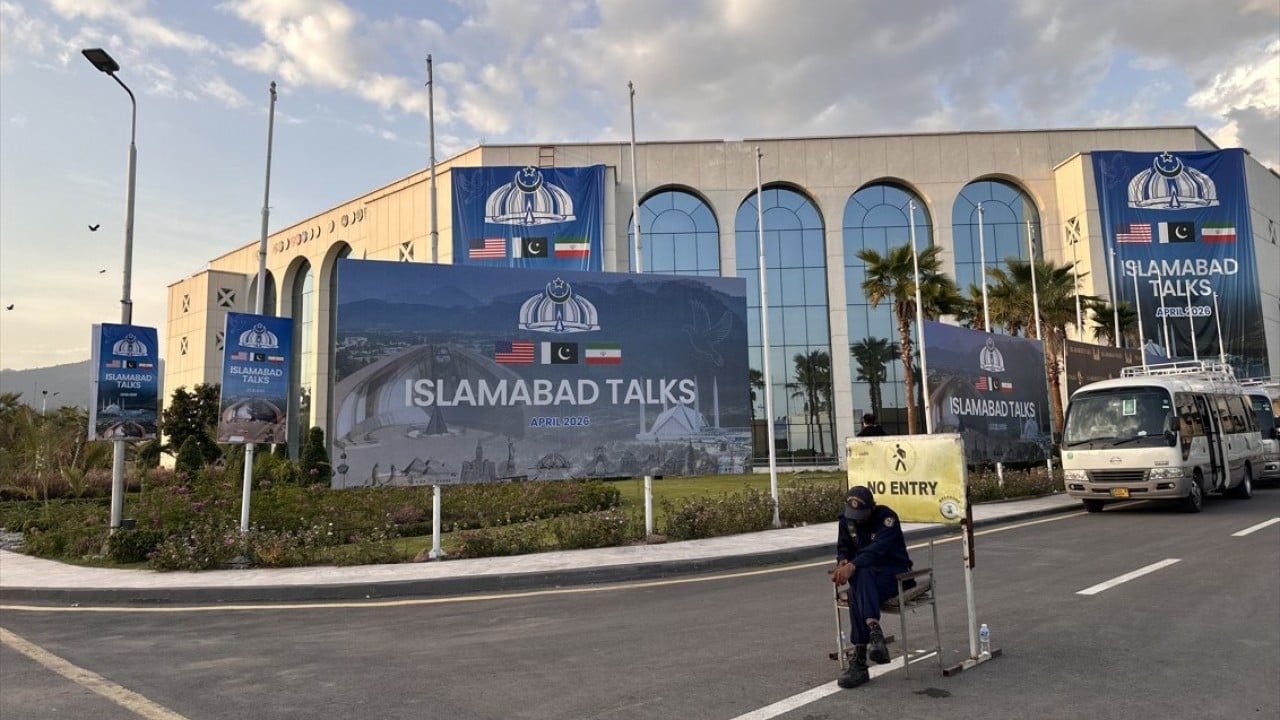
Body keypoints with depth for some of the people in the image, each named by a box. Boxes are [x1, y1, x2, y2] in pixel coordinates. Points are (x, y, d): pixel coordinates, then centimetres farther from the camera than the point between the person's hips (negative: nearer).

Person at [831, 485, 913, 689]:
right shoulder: (846, 519, 7)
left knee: (857, 592, -35)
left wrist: (852, 566, -41)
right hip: (865, 574, 5)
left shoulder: (887, 517, -13)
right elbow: (843, 548, 12)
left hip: (894, 573, -5)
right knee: (861, 577, -34)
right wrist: (842, 562, -13)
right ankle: (874, 630, -50)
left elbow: (878, 549, -27)